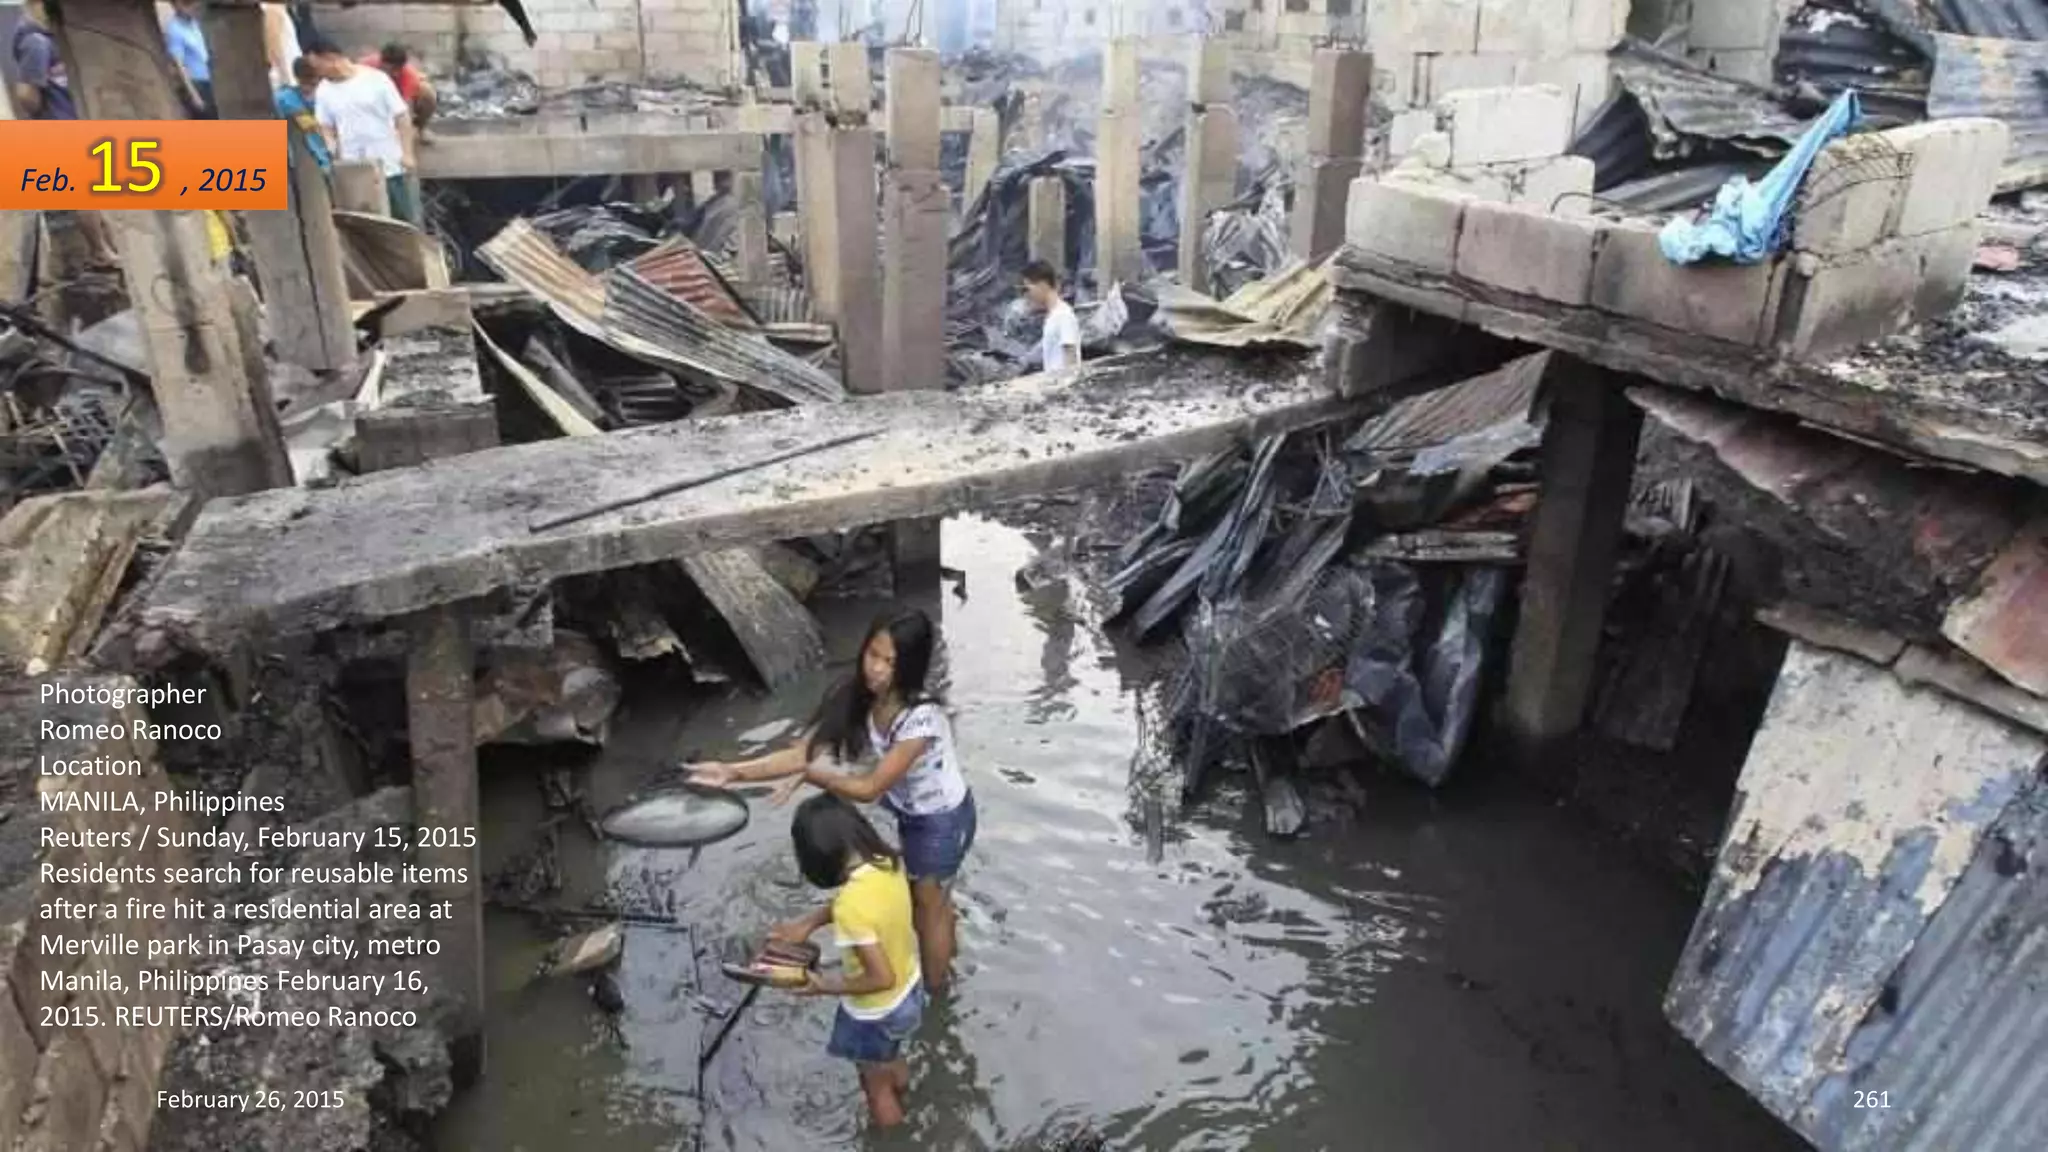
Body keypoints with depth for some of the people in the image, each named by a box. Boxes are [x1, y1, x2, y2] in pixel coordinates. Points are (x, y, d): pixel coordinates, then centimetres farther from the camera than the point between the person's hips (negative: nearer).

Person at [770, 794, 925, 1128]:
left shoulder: (851, 906, -38)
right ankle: (900, 1110, 62)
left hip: (876, 1012, -7)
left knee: (876, 1084, 23)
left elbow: (881, 978, -32)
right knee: (893, 1060, 36)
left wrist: (828, 986, -18)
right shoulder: (889, 861, -15)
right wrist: (809, 922, -4)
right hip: (910, 988, 7)